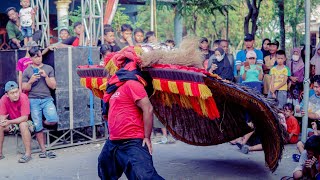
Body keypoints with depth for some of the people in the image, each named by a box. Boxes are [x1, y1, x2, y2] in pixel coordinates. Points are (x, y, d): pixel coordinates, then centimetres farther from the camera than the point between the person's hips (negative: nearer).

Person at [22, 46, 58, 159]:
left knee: (53, 120, -21)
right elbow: (24, 89, 6)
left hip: (47, 99, 1)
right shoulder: (27, 71, 7)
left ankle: (43, 122, 14)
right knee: (38, 127, -2)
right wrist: (31, 81, -11)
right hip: (33, 100, 0)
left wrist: (45, 76, -11)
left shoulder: (48, 68, 8)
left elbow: (53, 86, 3)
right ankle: (43, 150, 10)